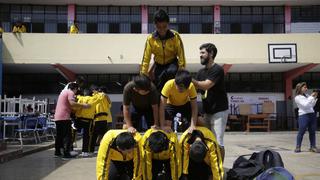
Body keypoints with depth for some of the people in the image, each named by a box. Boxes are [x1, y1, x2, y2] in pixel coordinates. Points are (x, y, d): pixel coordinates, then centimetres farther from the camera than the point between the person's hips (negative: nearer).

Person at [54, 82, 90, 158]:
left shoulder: (63, 92, 24)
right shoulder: (70, 92, -5)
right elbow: (72, 103, -20)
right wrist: (83, 105, -17)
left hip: (57, 117, 9)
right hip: (64, 117, -9)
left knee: (59, 135, 15)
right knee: (67, 135, -7)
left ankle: (57, 152, 21)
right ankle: (66, 153, -11)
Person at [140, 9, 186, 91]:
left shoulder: (175, 36, -18)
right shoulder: (151, 38, -15)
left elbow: (181, 54, -14)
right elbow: (146, 57, -11)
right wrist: (143, 74, -12)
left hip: (172, 63, -2)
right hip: (159, 65, 2)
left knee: (172, 71, -37)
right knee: (158, 89, -1)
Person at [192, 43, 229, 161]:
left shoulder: (217, 70, -12)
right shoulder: (201, 72, 12)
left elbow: (205, 85, -23)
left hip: (218, 111, -7)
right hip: (207, 111, 8)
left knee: (217, 142, -7)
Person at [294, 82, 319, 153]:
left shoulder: (307, 95, 16)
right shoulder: (297, 97, -3)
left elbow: (312, 105, 19)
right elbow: (305, 105, -15)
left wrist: (315, 97, 8)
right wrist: (311, 97, -11)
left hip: (312, 114, 6)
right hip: (303, 115, -6)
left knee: (312, 132, 5)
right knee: (301, 132, -5)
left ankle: (313, 147, 11)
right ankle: (298, 147, 4)